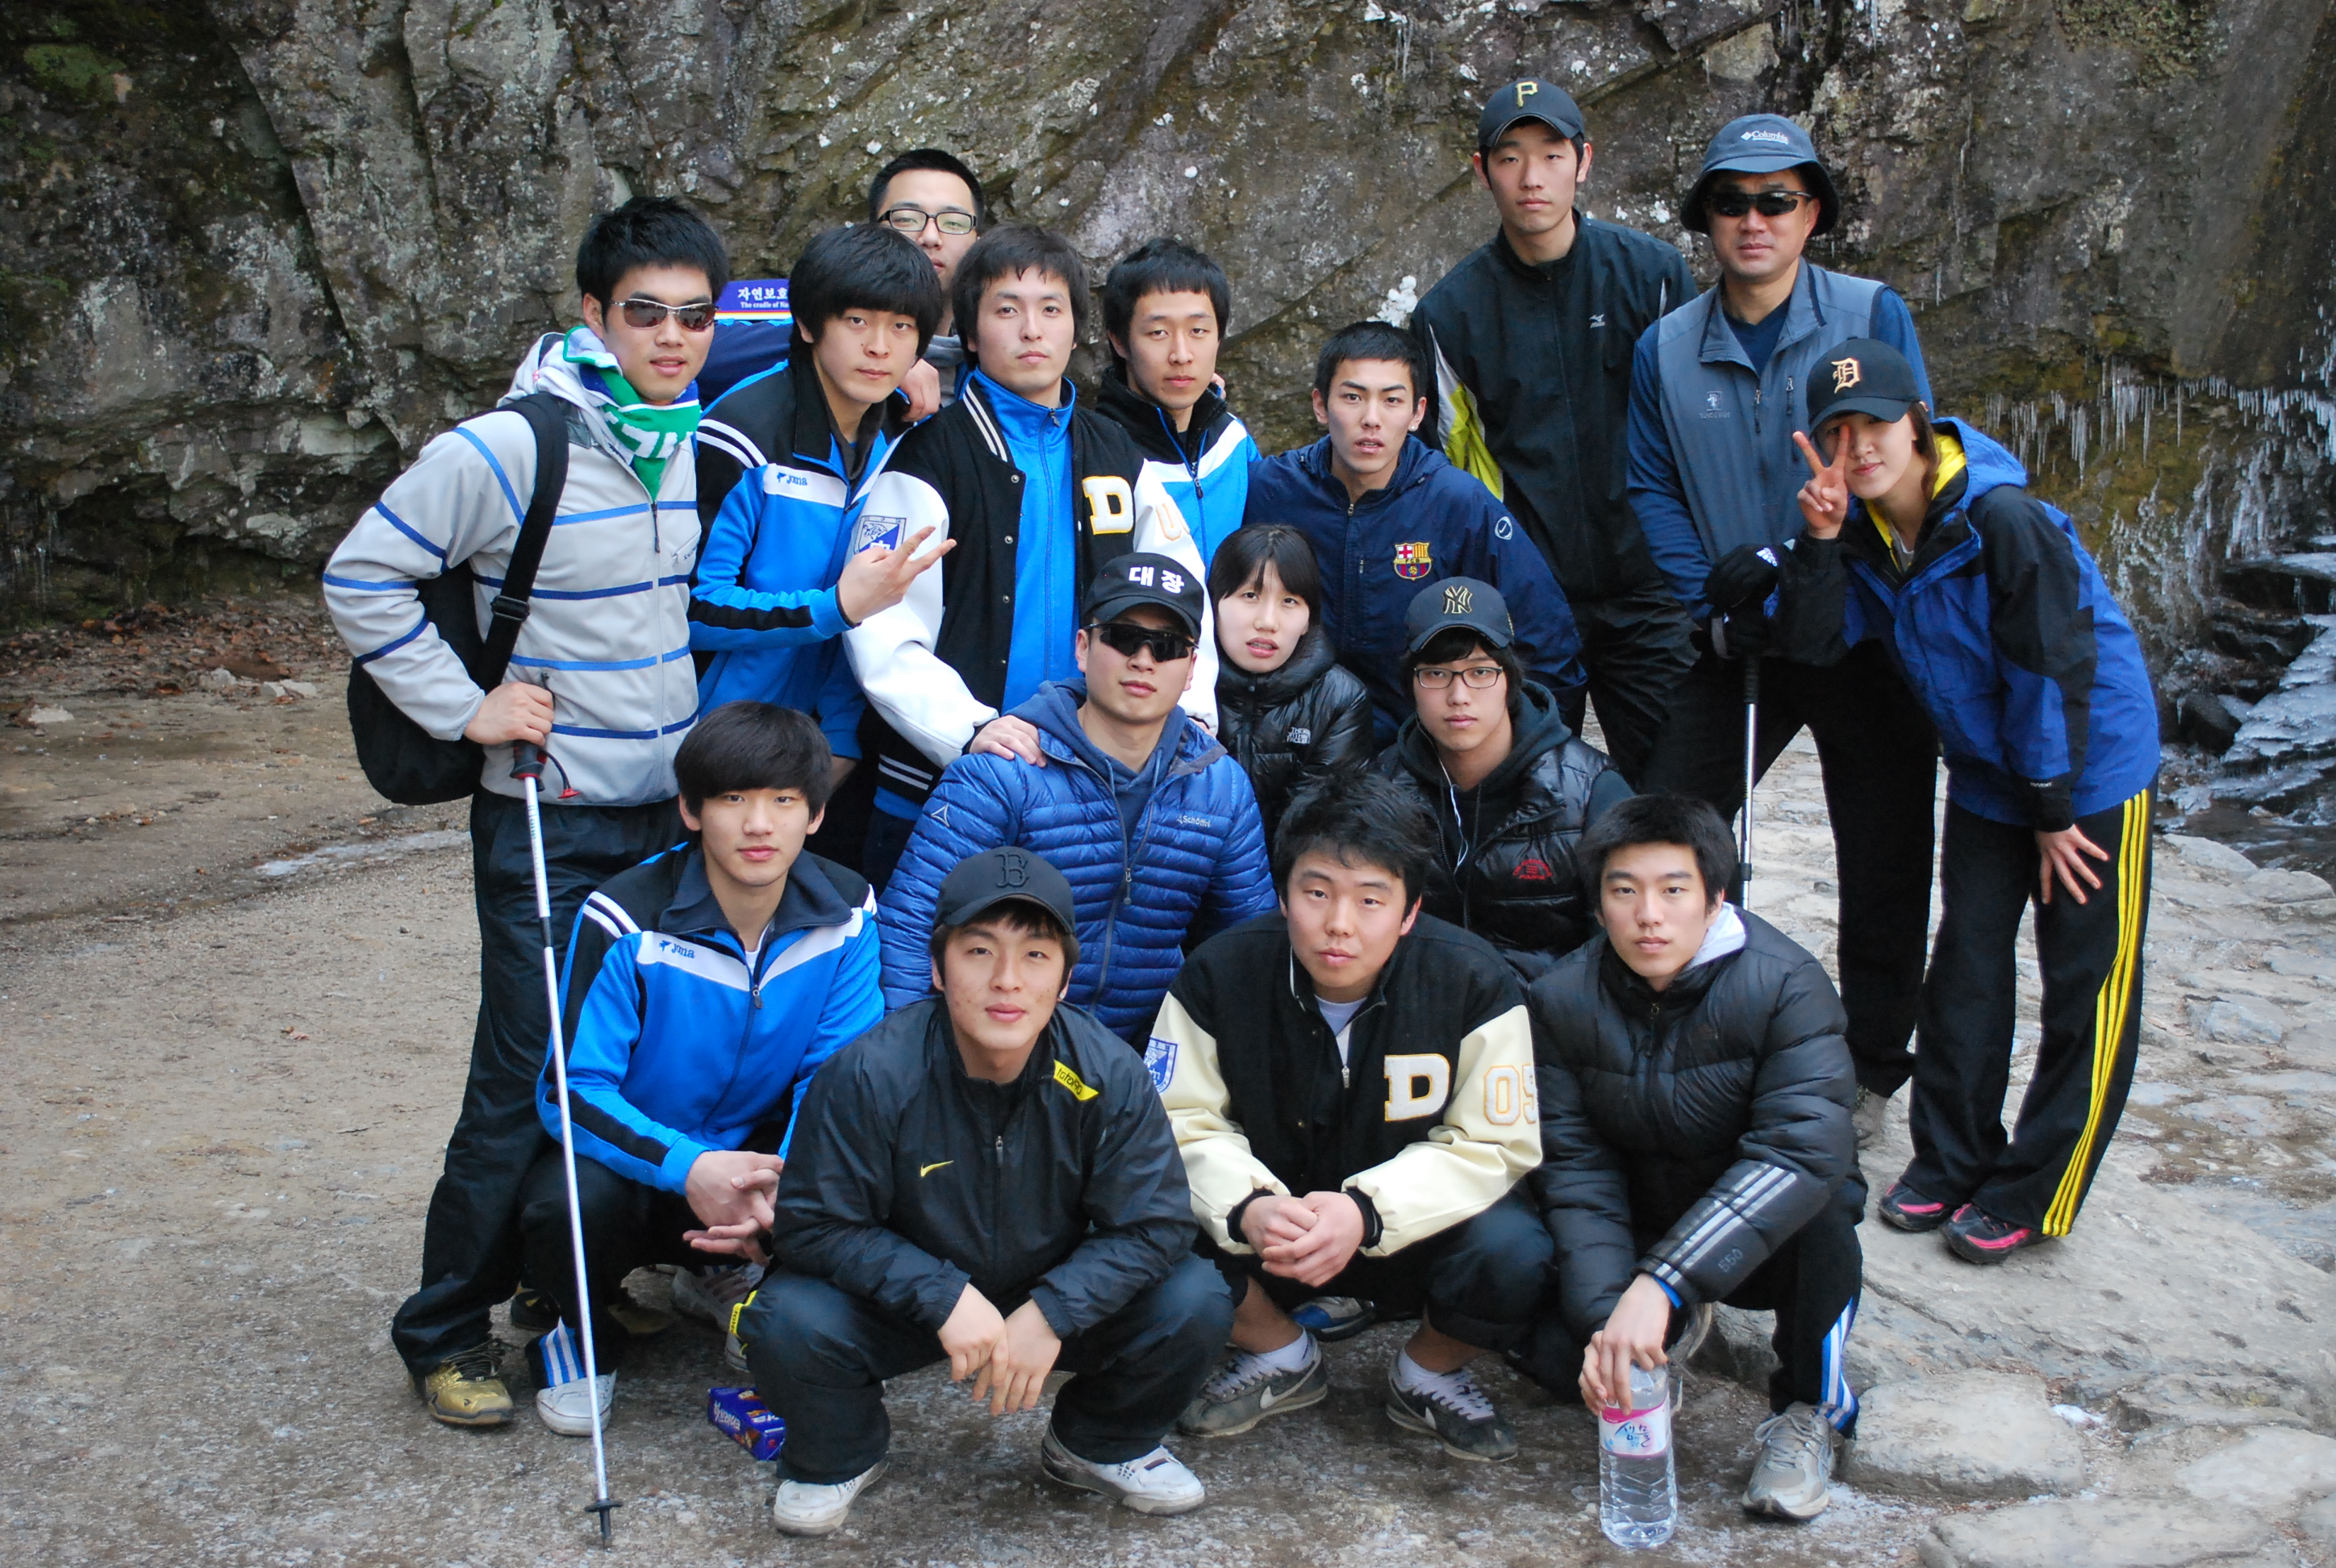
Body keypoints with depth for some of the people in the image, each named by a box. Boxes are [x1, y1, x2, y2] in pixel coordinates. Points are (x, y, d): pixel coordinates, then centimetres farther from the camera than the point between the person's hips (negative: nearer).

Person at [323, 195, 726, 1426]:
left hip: (675, 812, 6)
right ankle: (445, 1330, 15)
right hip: (549, 824, -6)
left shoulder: (701, 445, 6)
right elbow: (361, 579, -9)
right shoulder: (507, 450, -14)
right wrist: (465, 707, -12)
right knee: (528, 1083, -2)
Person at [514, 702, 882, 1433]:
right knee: (571, 1204, -36)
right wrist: (688, 1169, -38)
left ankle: (748, 1290, 10)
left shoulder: (846, 914, -11)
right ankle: (583, 1335, 2)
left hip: (760, 1151, 3)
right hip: (633, 1153, -3)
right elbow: (570, 1091, -21)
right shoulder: (627, 920, -21)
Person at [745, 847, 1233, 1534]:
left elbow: (1153, 1225, -15)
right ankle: (840, 1455, 7)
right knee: (789, 1321, -30)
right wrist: (945, 1297, -31)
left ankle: (1100, 1445, 12)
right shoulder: (870, 1074, -24)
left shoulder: (1108, 1074, -19)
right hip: (906, 1296, -1)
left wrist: (1050, 1313, -30)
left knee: (1197, 1302, -20)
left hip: (1055, 1299, 2)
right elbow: (813, 1226, -19)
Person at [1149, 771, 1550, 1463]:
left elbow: (1493, 1143, -15)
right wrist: (1247, 1208, -34)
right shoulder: (1220, 974, -13)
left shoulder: (1474, 983, -16)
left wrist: (1366, 1212, -31)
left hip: (1412, 1232, -1)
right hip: (1265, 1232, 2)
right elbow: (1182, 1124, -12)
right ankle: (1282, 1359, 6)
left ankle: (1428, 1374, 5)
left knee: (1510, 1255, -33)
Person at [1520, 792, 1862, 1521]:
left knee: (1820, 1199, -36)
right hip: (1638, 1227, 3)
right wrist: (1608, 1312, -29)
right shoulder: (1560, 1000, -12)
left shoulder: (1785, 986, -23)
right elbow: (1575, 1168, -13)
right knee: (1550, 1352, -20)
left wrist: (1660, 1284, -46)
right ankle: (1679, 1325, 16)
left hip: (1764, 1238, -3)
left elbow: (1801, 1149, -36)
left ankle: (1811, 1407, -7)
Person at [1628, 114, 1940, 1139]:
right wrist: (1713, 603, -9)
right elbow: (1652, 491, 5)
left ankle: (1872, 1071, 24)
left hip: (1863, 635, -2)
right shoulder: (1665, 348, 3)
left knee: (1882, 862, 5)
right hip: (1734, 641, 3)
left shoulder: (1873, 317, -6)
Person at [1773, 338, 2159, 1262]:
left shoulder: (2003, 519, -27)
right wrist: (1821, 538, -25)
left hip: (2092, 773, -6)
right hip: (1986, 775, 7)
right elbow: (1818, 643, -11)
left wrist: (2054, 811, -15)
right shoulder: (1864, 529, -5)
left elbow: (2053, 671, -22)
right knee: (1966, 966, 12)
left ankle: (2031, 1197, 11)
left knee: (2087, 987, 1)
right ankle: (1951, 1162, 25)